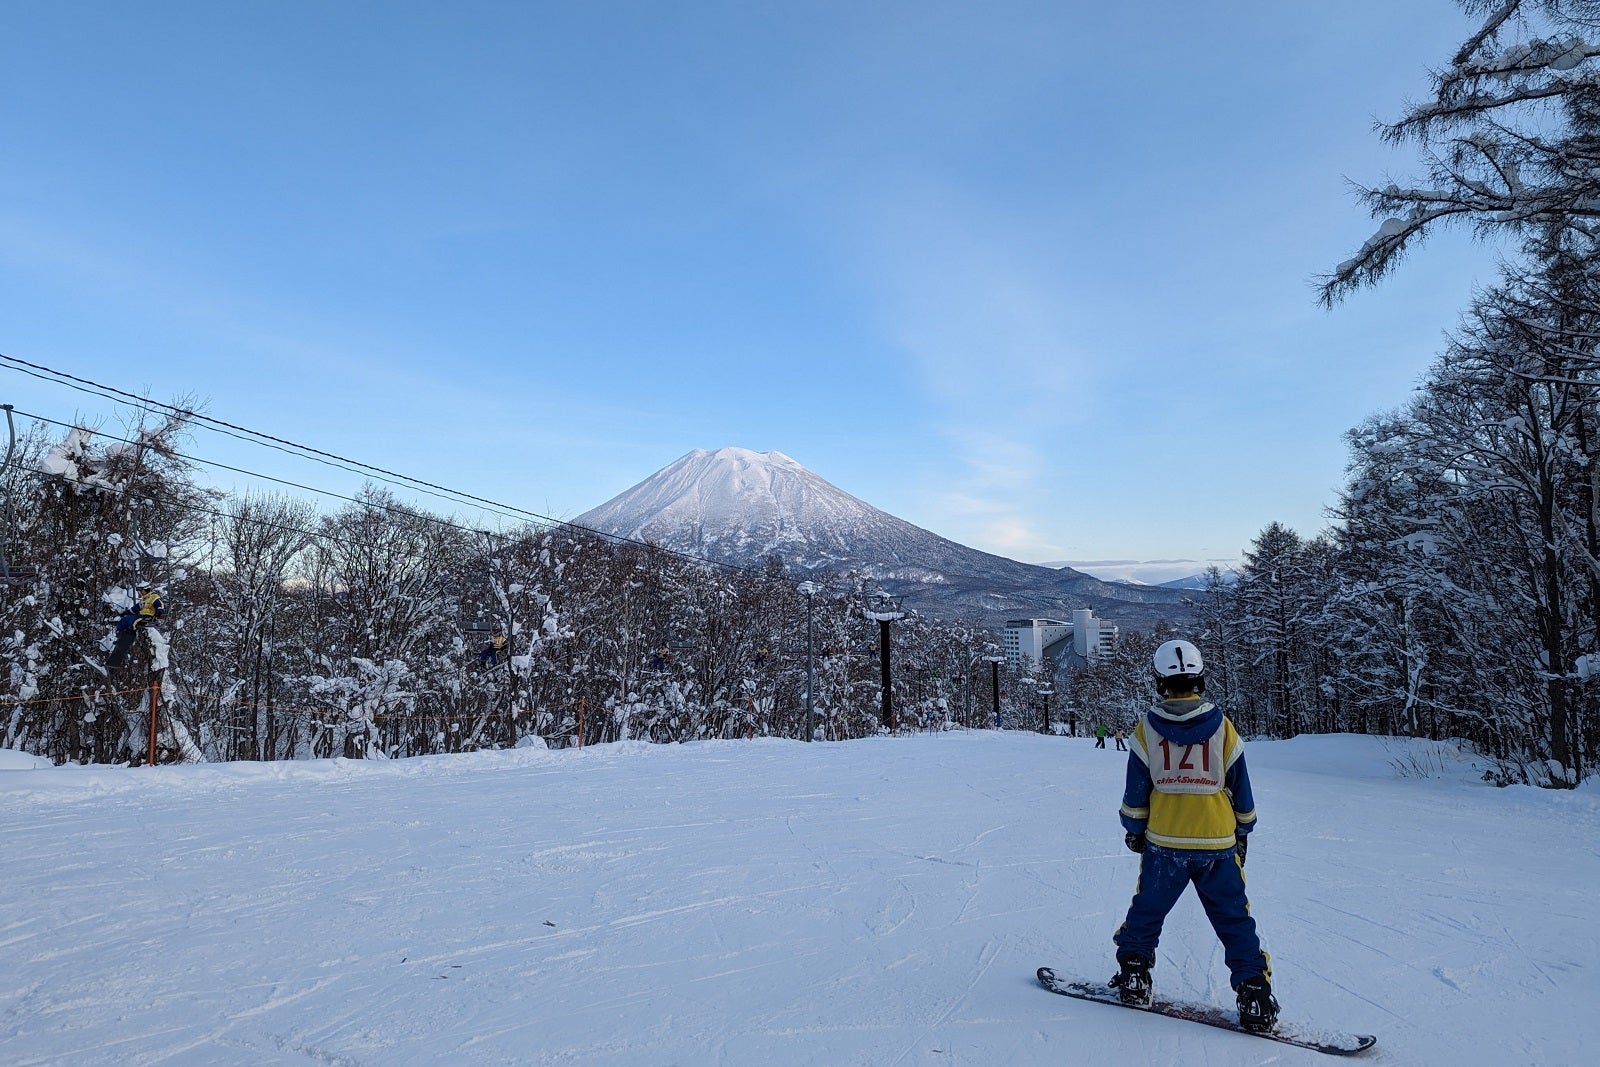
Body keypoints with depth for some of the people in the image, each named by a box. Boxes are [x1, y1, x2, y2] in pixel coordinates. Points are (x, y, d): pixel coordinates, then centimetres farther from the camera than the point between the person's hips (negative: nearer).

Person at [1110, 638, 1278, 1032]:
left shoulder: (1146, 729, -7)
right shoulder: (1222, 727, -6)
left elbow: (1135, 793, -1)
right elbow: (1241, 789, 3)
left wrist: (1133, 830, 14)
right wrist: (1242, 831, 18)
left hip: (1163, 844, 0)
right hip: (1218, 844, 0)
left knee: (1147, 911, 16)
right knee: (1234, 920, 9)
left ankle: (1133, 976, 24)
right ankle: (1254, 994, 7)